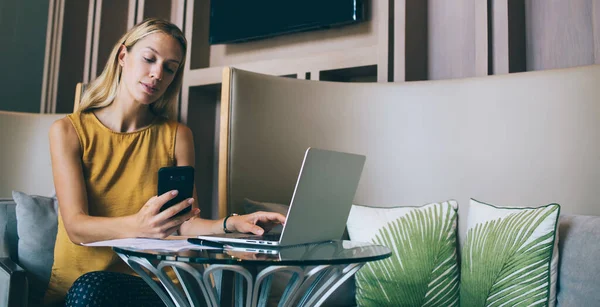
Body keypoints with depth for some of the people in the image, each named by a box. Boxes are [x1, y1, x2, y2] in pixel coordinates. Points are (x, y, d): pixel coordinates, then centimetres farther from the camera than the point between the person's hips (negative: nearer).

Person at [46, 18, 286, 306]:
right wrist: (138, 225, -34)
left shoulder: (176, 135, 5)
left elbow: (185, 223, -1)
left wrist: (228, 225, -24)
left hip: (150, 282, 1)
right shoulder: (68, 131, -1)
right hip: (75, 280, 0)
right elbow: (76, 226, -14)